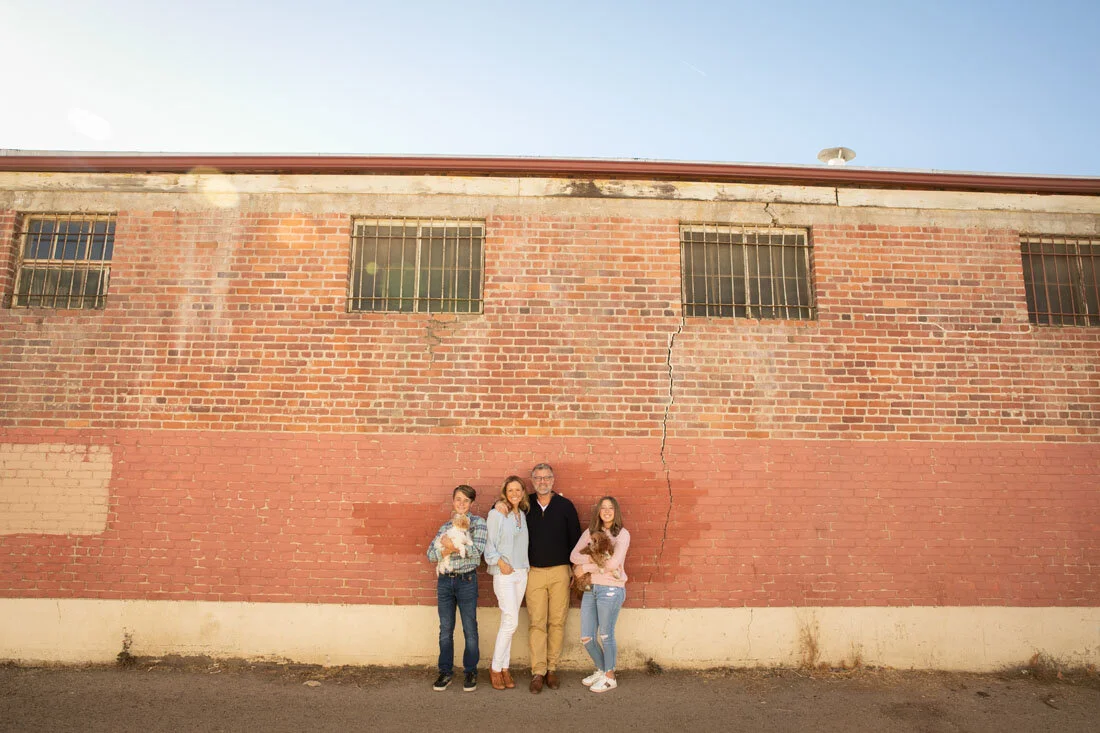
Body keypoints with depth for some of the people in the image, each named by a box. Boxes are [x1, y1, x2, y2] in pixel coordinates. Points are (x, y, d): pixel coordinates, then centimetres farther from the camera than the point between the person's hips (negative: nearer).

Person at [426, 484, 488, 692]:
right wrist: (449, 549, -17)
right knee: (445, 629, 10)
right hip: (444, 581, 4)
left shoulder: (478, 523, -2)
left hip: (466, 581, -3)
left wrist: (451, 546, -14)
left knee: (470, 629, 5)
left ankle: (471, 672, 20)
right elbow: (431, 554, 1)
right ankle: (445, 672, 23)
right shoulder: (445, 526, 10)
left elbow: (477, 550, -16)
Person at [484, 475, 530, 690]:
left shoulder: (523, 514, 11)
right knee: (511, 622, -8)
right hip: (504, 573, -6)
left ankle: (504, 667, 19)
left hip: (521, 572, 6)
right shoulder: (497, 513, -7)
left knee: (508, 622, 10)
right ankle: (495, 667, 7)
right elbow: (489, 543, -7)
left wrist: (525, 565, 7)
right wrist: (500, 562, -16)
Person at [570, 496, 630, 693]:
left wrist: (585, 567, -11)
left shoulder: (622, 534, -7)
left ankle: (610, 677, 25)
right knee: (586, 637, 10)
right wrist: (591, 559, -20)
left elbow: (613, 563, -19)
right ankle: (601, 670, 34)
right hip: (590, 588, 6)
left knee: (606, 635, 5)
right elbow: (574, 555, -1)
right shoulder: (590, 532, 8)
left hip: (611, 589, -5)